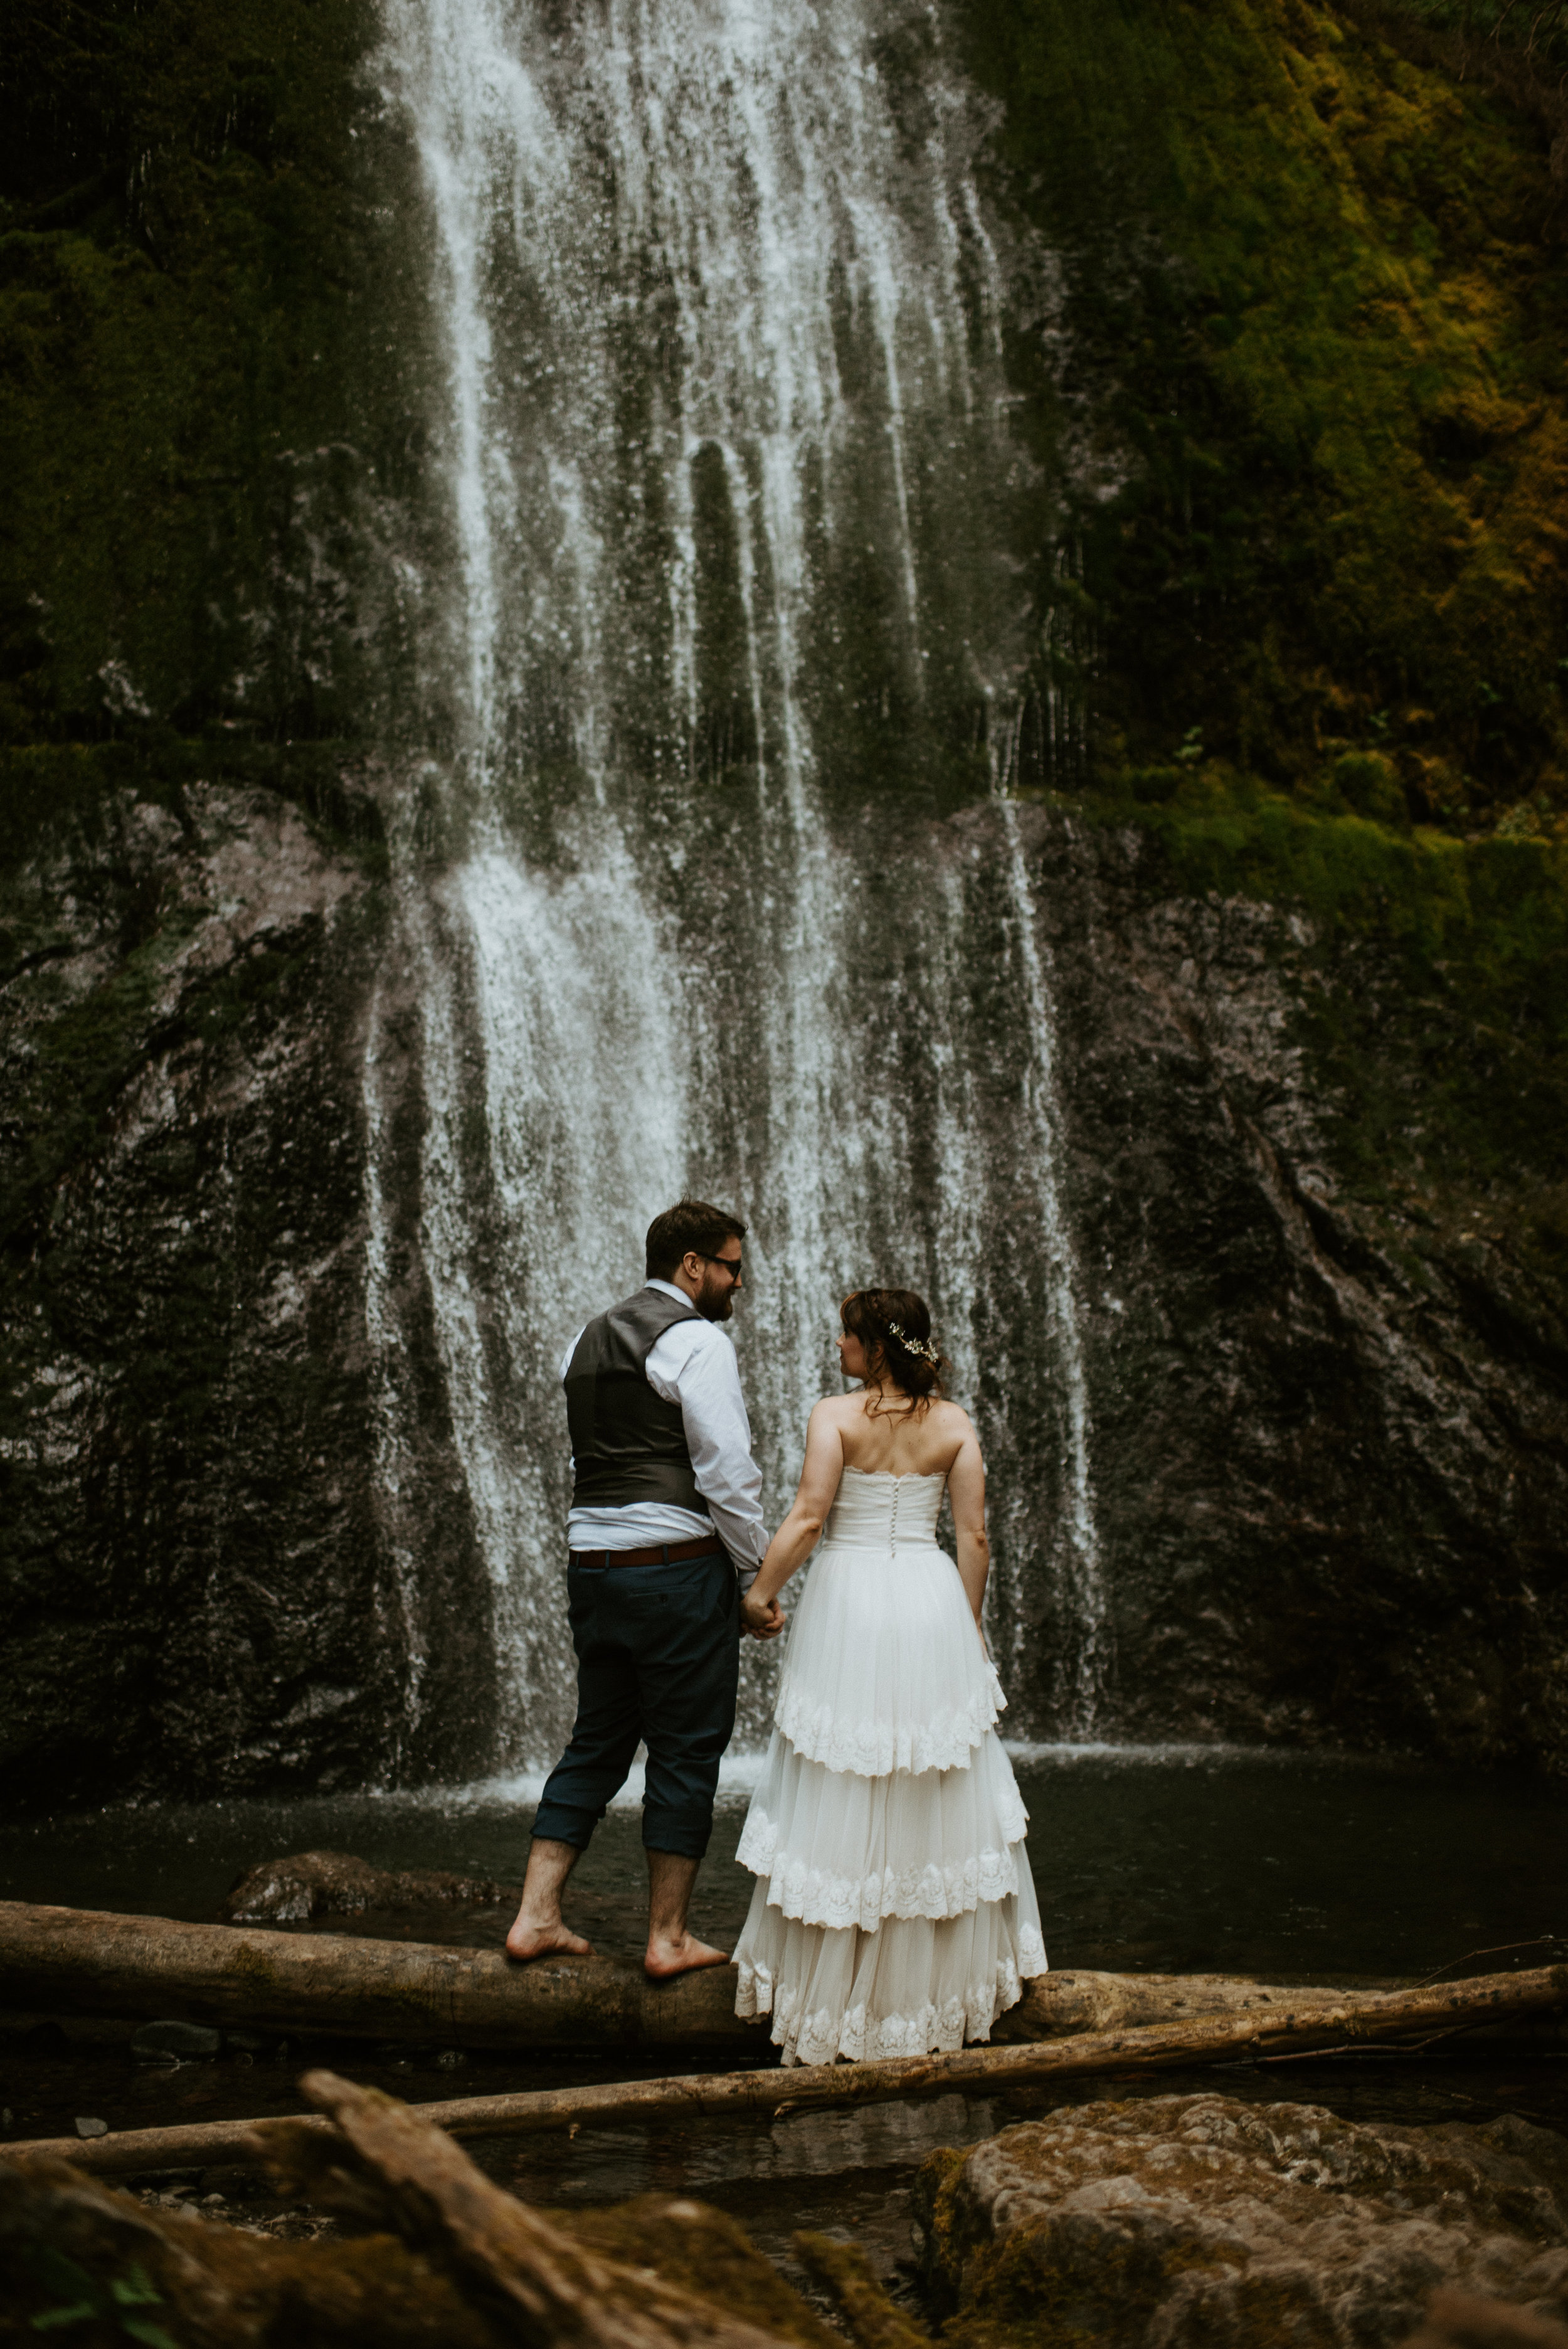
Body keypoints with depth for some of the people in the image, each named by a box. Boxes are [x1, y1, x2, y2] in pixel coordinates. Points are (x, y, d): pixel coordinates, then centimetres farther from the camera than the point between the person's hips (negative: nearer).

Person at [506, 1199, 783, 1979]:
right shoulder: (697, 1340, -10)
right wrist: (759, 1574, -6)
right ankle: (669, 1938, 11)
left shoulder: (585, 1341, 15)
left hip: (592, 1562, 8)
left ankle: (535, 1915, 14)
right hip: (678, 1564, -7)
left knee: (598, 1741, 15)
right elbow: (727, 1472, -15)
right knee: (686, 1749, 3)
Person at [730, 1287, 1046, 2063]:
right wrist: (968, 1622, 12)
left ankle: (833, 1986, 12)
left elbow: (808, 1518, -16)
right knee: (938, 1791, 14)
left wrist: (761, 1591, -6)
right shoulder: (953, 1424, 2)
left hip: (848, 1604, -3)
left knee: (839, 1790, 5)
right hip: (930, 1602, 3)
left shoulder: (835, 1417, -9)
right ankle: (941, 1972, 24)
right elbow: (974, 1536, 2)